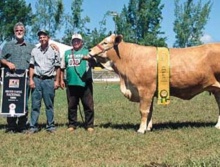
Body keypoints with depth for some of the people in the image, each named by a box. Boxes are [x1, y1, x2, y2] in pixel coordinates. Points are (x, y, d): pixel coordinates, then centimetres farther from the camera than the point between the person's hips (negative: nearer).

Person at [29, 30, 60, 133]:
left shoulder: (54, 51, 5)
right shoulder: (35, 51, 10)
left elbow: (57, 67, 6)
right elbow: (32, 66, 10)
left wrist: (57, 81, 0)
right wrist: (31, 80, 1)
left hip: (49, 80, -1)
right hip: (37, 79, 2)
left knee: (49, 104, 3)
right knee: (35, 104, 1)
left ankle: (50, 126, 11)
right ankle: (33, 126, 6)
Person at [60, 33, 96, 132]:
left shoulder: (87, 52, 8)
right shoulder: (67, 53, 18)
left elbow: (94, 63, -4)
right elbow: (62, 68, 20)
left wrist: (89, 59, -25)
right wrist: (61, 80, 13)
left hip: (85, 83, -3)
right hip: (71, 83, 3)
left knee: (88, 105, -1)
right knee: (71, 105, 8)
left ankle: (89, 125, 7)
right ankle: (72, 124, 18)